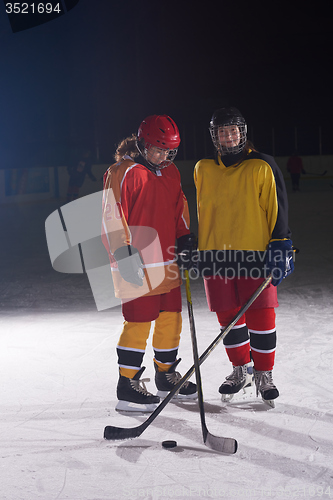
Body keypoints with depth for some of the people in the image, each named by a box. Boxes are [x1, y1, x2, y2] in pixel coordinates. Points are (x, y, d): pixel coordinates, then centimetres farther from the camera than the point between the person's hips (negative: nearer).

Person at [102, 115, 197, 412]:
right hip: (137, 264, -8)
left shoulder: (171, 172, 13)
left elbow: (179, 206, 25)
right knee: (139, 321, -6)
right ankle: (127, 386, 5)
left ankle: (166, 375, 29)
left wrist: (185, 237, 14)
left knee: (171, 318, 12)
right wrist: (124, 253, -18)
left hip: (167, 262, 8)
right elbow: (112, 217, -13)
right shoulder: (122, 173, -11)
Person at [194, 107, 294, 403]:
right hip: (216, 254, 3)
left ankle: (263, 374, 15)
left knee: (260, 316, -2)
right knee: (228, 317, 8)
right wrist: (199, 248, 20)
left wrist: (280, 247, -9)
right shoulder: (203, 170, 11)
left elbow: (277, 209, -2)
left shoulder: (262, 167, 0)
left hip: (255, 253, -3)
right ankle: (241, 370, 26)